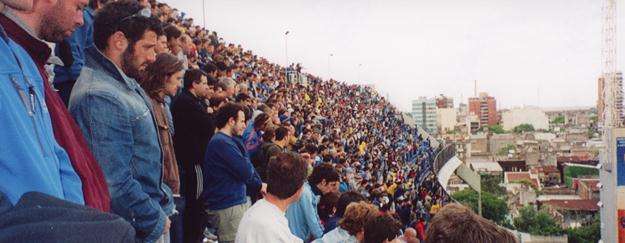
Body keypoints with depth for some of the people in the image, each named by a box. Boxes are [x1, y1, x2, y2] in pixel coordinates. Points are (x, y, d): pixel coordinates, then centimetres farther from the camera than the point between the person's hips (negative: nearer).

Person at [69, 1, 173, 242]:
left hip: (156, 211, 9)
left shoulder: (126, 82, 5)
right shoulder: (100, 98, -25)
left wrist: (162, 200, 13)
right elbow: (115, 184, -28)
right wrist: (155, 222, -15)